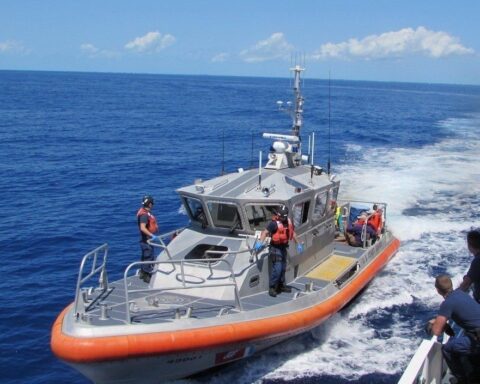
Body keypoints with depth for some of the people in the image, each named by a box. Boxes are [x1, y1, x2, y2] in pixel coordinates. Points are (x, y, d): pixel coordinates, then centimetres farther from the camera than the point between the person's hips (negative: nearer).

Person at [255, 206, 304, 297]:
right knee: (277, 268, -11)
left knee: (283, 268, 17)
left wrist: (298, 244, 19)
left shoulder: (289, 222, 2)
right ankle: (272, 288, -1)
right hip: (275, 248, -7)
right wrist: (260, 242, -41)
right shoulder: (274, 223, -20)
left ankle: (281, 285, 31)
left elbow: (293, 233, 16)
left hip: (283, 248, 8)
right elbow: (265, 232, -27)